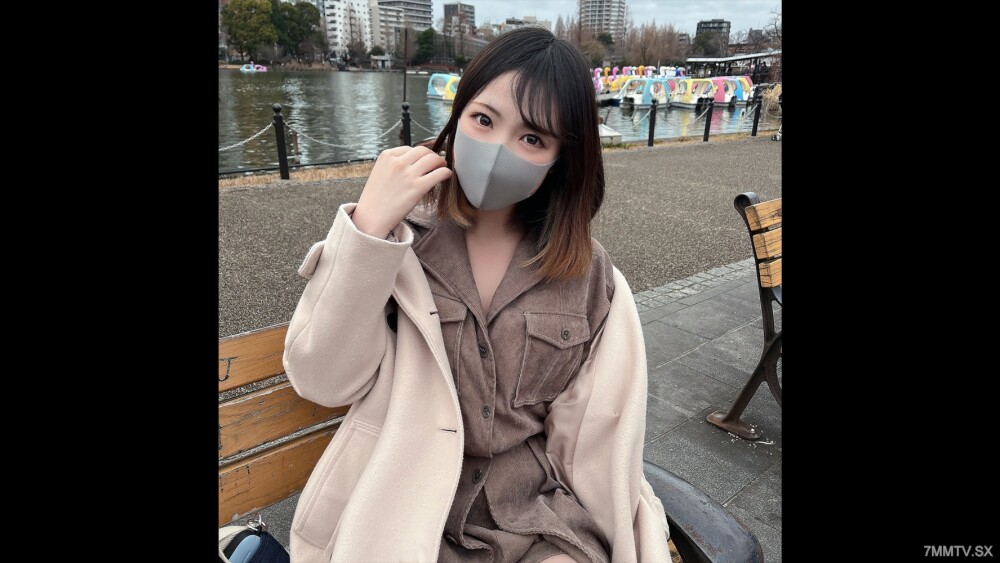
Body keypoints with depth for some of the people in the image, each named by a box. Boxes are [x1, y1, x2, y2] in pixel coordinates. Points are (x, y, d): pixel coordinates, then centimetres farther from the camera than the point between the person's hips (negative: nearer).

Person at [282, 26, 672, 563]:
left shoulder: (587, 271, -4)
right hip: (406, 517, 1)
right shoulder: (394, 233, -7)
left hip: (542, 516, 0)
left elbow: (594, 421, 0)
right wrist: (368, 227, -24)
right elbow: (323, 381, -16)